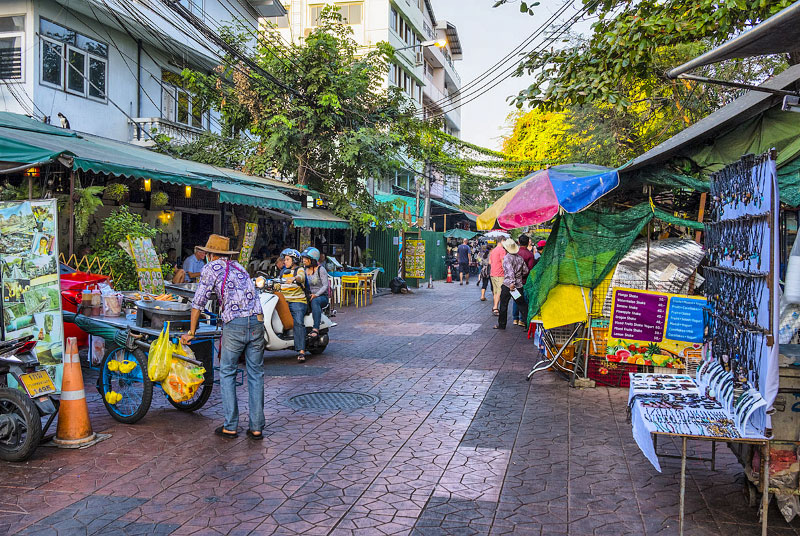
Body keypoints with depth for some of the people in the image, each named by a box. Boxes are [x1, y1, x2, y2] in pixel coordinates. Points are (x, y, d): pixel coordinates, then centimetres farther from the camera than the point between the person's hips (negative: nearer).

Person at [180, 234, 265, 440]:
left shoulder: (211, 268, 7)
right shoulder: (239, 267, 26)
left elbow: (199, 302, 3)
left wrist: (191, 333, 11)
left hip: (234, 323, -5)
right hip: (256, 321, 5)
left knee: (227, 374, 10)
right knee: (256, 374, 9)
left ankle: (230, 426, 10)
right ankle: (257, 427, 11)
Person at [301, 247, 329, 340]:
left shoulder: (321, 269, -3)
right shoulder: (304, 269, 15)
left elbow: (325, 285, -10)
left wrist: (316, 294, -23)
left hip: (322, 296, -5)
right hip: (309, 296, 5)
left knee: (315, 301, -40)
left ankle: (316, 329, -48)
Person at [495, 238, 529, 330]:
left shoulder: (506, 258, -12)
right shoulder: (520, 258, 6)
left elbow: (510, 271, -25)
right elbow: (525, 271, 11)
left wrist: (511, 282, -29)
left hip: (507, 285, -6)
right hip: (519, 285, 6)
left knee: (503, 305, 5)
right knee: (521, 304, 12)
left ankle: (502, 324, 11)